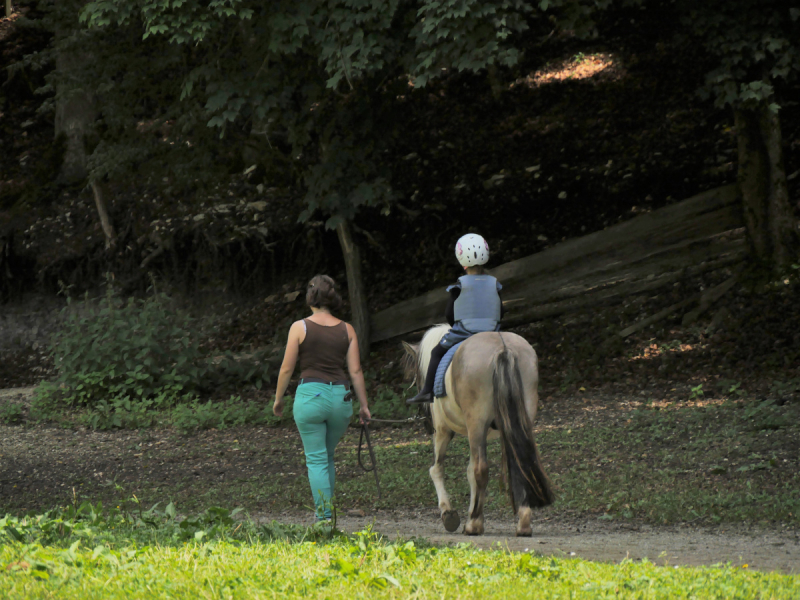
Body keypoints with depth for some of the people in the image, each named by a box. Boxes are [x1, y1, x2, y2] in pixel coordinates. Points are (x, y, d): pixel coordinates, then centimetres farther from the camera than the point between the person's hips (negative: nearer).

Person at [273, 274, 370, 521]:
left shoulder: (300, 327, -4)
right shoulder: (347, 330, 4)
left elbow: (286, 369, -1)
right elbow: (355, 371, 3)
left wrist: (278, 399, 12)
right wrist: (364, 405, 10)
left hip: (310, 394, -3)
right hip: (341, 396, 3)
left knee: (316, 460, 2)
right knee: (328, 456, 21)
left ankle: (323, 515, -6)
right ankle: (325, 508, 23)